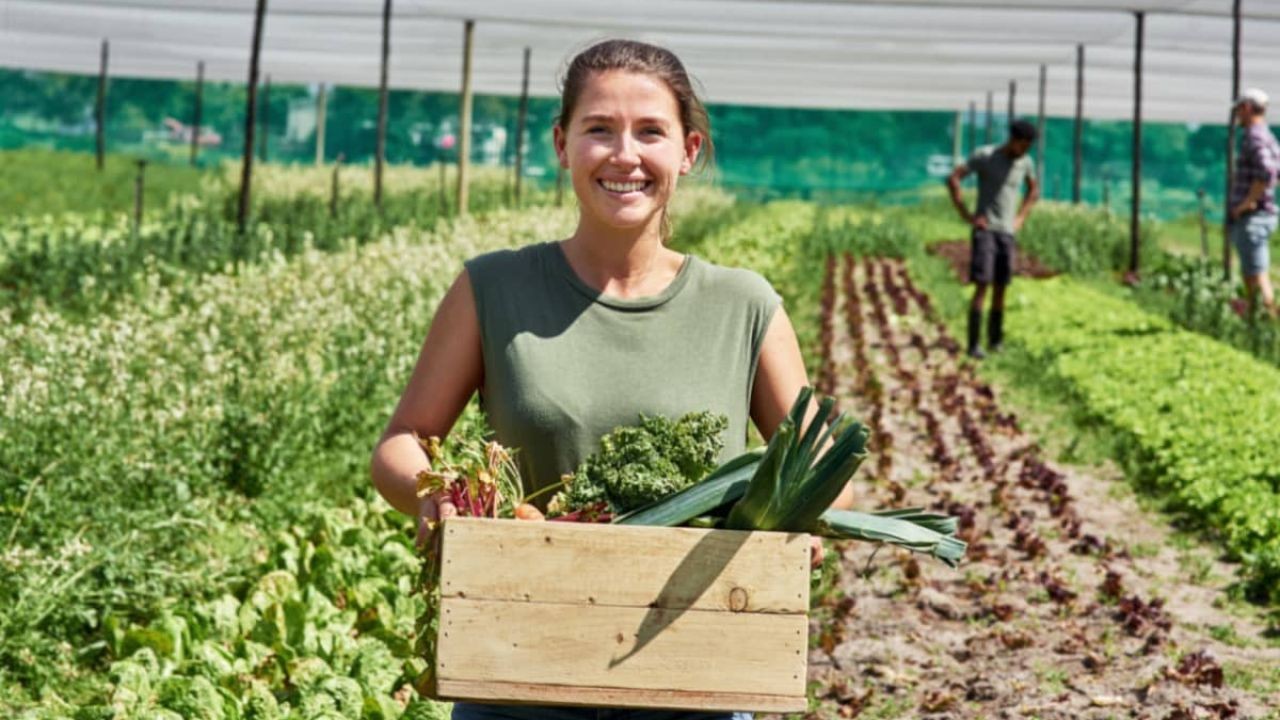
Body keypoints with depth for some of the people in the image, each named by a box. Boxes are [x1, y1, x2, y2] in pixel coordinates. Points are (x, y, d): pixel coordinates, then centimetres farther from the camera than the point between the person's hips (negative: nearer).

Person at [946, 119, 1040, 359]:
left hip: (1007, 233, 5)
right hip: (984, 230, -5)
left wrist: (1020, 219, 12)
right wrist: (967, 216, -14)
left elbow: (1034, 191, 25)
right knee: (982, 285, -13)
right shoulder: (984, 155, -9)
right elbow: (953, 179, -12)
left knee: (1001, 287, 5)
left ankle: (995, 339, 17)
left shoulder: (1025, 162, 7)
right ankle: (974, 344, -12)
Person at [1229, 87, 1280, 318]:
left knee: (1257, 275, -10)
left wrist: (1246, 203, -21)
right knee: (1250, 275, 15)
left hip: (1252, 218, -10)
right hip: (1254, 218, 10)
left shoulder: (1255, 137, -15)